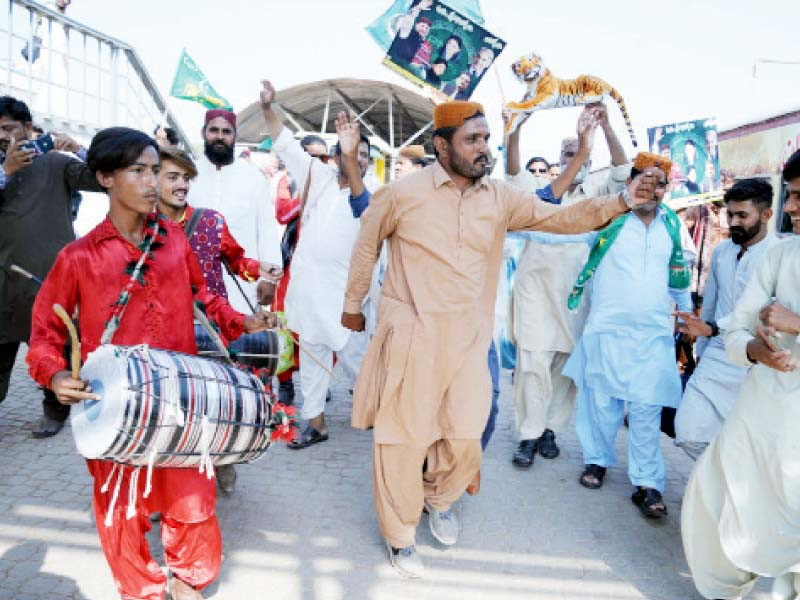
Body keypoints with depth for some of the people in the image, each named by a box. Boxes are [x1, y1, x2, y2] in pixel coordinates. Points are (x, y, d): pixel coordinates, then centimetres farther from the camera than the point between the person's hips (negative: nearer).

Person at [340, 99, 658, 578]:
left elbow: (562, 217, -1)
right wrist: (353, 304, 14)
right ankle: (400, 535, 31)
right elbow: (367, 246, 6)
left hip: (468, 337, 4)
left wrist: (622, 201, -15)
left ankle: (439, 498, 43)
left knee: (465, 440, 9)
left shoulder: (500, 198, 3)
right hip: (410, 335, -3)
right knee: (404, 438, 8)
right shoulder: (404, 192, -7)